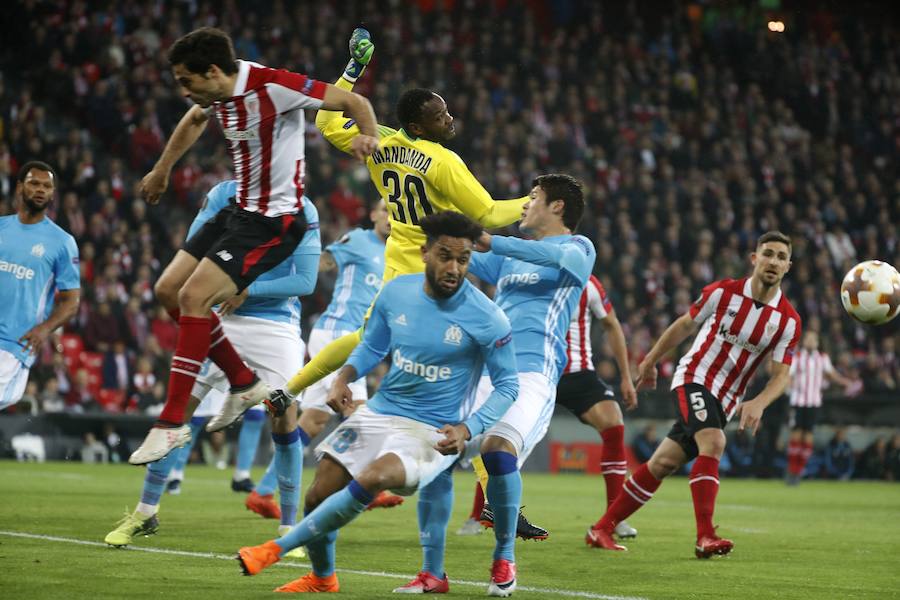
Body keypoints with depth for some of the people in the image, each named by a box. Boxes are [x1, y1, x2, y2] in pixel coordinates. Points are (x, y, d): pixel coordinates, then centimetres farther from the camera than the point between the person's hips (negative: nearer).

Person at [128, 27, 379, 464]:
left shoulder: (273, 87, -23)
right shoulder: (216, 95, 1)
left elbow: (354, 101, -19)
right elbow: (194, 119, 28)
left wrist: (368, 135, -39)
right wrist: (163, 169, 37)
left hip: (274, 221, -9)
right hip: (239, 210, 9)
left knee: (194, 297, -19)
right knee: (168, 290, 5)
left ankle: (172, 422, -12)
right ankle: (244, 383, 18)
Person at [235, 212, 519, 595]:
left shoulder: (486, 318, -17)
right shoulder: (396, 292, -3)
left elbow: (507, 387, -9)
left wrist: (467, 429, -23)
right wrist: (344, 377, -7)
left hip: (434, 432, -5)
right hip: (379, 414, 5)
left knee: (373, 478, -33)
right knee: (318, 497, 4)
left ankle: (278, 548, -19)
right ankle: (322, 579, 34)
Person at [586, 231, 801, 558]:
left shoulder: (789, 321, -6)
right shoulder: (723, 292, -10)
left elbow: (781, 374, -6)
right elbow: (684, 325, 5)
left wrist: (758, 403, -25)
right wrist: (651, 360, 15)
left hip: (725, 400, 4)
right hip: (694, 377, -3)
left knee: (664, 463, 4)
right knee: (713, 442, -29)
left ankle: (602, 529, 12)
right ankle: (705, 537, -34)